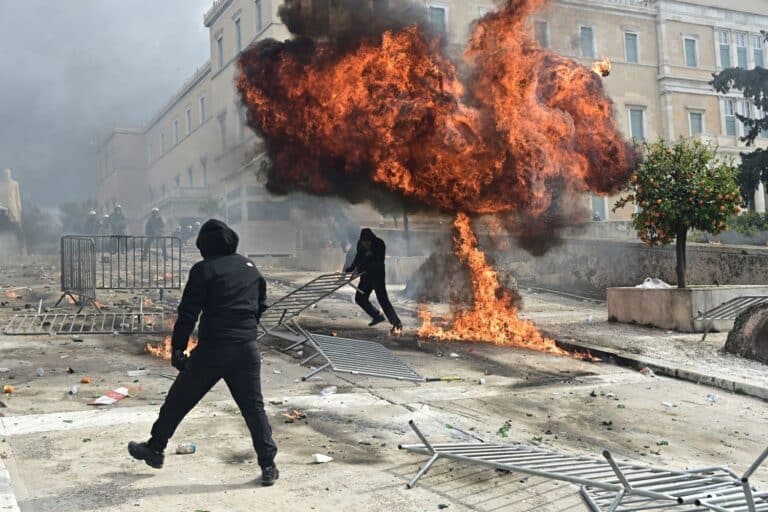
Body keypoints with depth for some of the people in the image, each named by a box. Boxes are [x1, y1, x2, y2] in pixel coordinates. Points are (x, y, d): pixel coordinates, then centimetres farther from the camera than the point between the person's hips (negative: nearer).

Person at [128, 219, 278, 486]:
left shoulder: (204, 270, -6)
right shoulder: (249, 267, 10)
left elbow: (188, 313, -10)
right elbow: (261, 304, 19)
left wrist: (177, 348, -5)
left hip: (212, 349, -4)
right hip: (247, 349, 4)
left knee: (178, 400, 14)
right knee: (254, 407, 8)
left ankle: (155, 448, 29)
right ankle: (268, 466, 6)